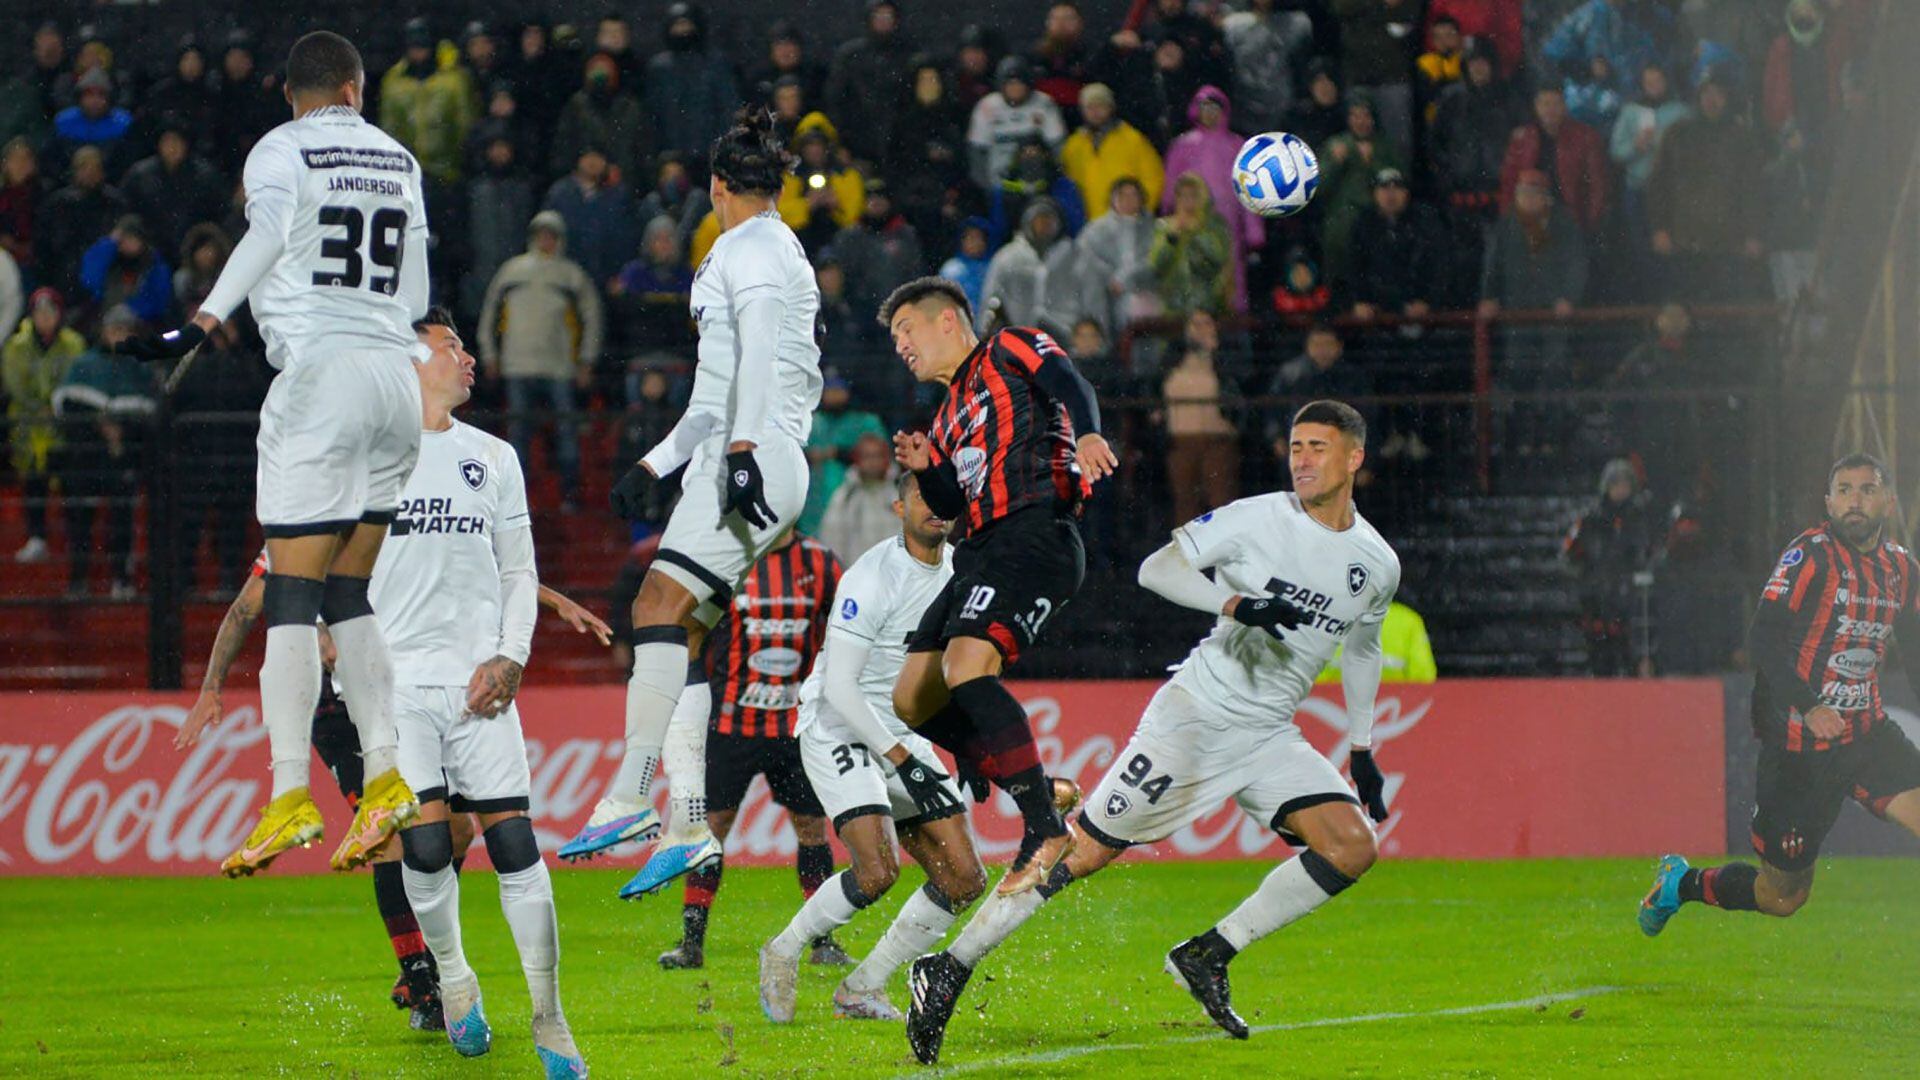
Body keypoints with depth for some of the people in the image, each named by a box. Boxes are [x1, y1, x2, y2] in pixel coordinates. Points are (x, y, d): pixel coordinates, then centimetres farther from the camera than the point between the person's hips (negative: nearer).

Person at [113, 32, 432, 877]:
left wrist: (202, 325, -29)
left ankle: (291, 794, -15)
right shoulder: (398, 159, 17)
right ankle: (385, 776, 2)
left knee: (292, 598, -7)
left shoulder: (280, 151, 0)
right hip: (395, 373, 6)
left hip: (322, 372, -6)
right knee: (349, 596, 12)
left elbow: (269, 231, -21)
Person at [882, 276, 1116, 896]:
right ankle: (1037, 793, 9)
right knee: (913, 699, 4)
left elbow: (1069, 383, -11)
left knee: (966, 665, -28)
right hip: (981, 552, 10)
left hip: (1036, 532, -10)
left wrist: (1087, 433, -32)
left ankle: (1046, 829, -28)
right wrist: (925, 469, 8)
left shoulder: (1009, 350, 8)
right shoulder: (950, 416, 31)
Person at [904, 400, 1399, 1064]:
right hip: (1195, 713, -5)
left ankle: (1207, 957, -5)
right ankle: (949, 970, 0)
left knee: (1353, 847, -12)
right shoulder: (1258, 518, -8)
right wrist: (1235, 603, -25)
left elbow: (1363, 646, 25)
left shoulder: (1377, 566, 7)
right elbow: (1156, 568, -10)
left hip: (1270, 736, 5)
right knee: (1085, 851, -8)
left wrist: (1362, 750, 25)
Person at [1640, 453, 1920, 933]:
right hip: (1797, 746, -5)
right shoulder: (1811, 554, -12)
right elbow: (1764, 638, -21)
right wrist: (1808, 708, -33)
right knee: (1782, 896, 4)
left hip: (1867, 732, 5)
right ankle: (1681, 884, 31)